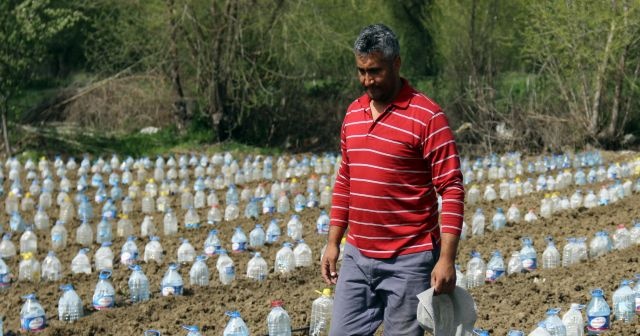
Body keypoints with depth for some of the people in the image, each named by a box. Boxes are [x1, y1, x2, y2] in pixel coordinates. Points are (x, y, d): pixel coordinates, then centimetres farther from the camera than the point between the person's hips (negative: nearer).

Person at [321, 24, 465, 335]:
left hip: (407, 261, -6)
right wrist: (333, 242, 14)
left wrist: (446, 258, -18)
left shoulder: (427, 116, -11)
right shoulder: (353, 112, 10)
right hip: (357, 257, 6)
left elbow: (451, 190, -13)